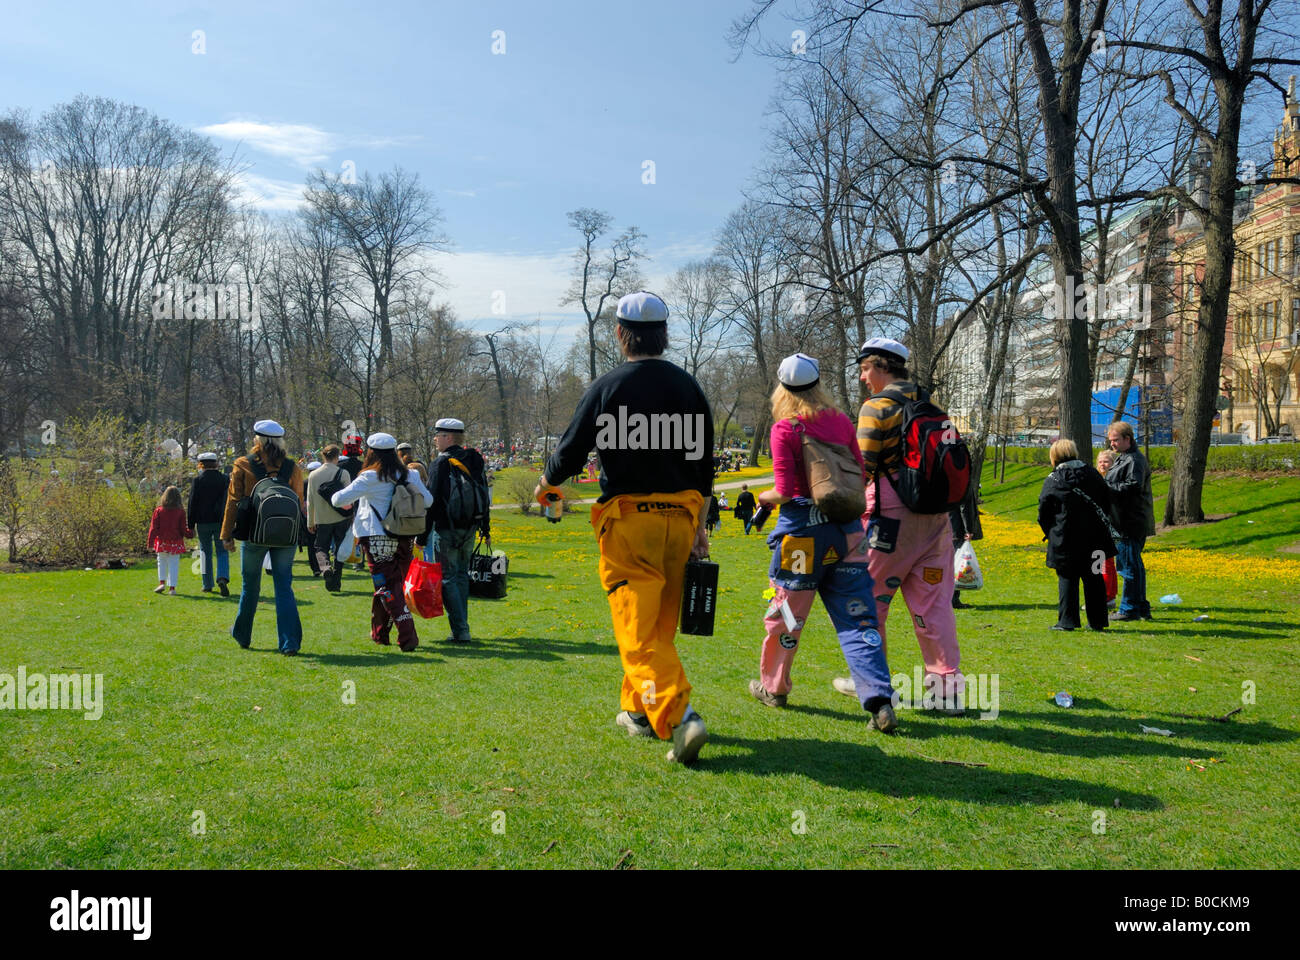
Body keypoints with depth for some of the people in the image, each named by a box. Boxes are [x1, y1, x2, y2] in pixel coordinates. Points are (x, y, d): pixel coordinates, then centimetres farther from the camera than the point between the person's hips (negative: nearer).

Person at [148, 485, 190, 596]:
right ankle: (172, 587, 1)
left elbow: (153, 528, -4)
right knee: (174, 564, 3)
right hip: (176, 542, -1)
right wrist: (190, 533, 16)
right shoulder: (180, 512, -6)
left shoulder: (158, 510, -4)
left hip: (162, 541, 1)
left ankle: (162, 582, 5)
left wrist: (150, 543, 0)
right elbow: (183, 529, -4)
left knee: (162, 563, 17)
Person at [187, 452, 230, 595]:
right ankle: (223, 577, -18)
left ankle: (207, 585, 11)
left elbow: (192, 504, -4)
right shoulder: (225, 479, 2)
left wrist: (190, 525, 1)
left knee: (206, 552, 9)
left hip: (203, 523, -1)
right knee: (222, 551, 6)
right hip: (220, 522, 1)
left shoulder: (197, 480, -4)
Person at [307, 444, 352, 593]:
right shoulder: (343, 473, -9)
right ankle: (335, 583, 8)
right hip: (341, 519, -1)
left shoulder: (313, 475, -1)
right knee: (339, 550, 10)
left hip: (322, 519, 1)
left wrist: (310, 522, 12)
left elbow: (310, 501, 4)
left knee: (320, 547, 13)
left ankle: (325, 567, -17)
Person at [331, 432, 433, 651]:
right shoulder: (409, 475, 5)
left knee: (387, 587, -3)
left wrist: (336, 498, 14)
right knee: (390, 584, 18)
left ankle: (408, 636, -13)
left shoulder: (370, 477, -9)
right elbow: (427, 500, 11)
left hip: (377, 539, -5)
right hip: (403, 538, 5)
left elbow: (340, 499, -10)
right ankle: (379, 633, 30)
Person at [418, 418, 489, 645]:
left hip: (447, 531, -7)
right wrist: (486, 530, 23)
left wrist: (423, 536, -11)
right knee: (462, 575, 16)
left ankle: (460, 631, -7)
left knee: (448, 578, -3)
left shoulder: (442, 463, -12)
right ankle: (462, 627, 20)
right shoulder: (475, 460, 10)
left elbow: (432, 501, -14)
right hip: (469, 529, 7)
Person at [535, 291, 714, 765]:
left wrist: (547, 484, 18)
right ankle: (639, 709, 29)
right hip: (679, 517, 5)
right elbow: (703, 464, 10)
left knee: (638, 628, -6)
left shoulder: (606, 387, -7)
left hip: (628, 519, -5)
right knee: (660, 623, 16)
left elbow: (570, 453, -3)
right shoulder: (688, 386, 7)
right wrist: (700, 526, 16)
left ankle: (678, 714, -20)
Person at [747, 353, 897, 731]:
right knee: (858, 620, 3)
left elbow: (785, 491, -11)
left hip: (802, 531, -3)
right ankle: (880, 701, -8)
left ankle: (773, 687, 30)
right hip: (847, 529, 4)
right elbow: (860, 477, 9)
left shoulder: (784, 429, -8)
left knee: (786, 614, 12)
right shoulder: (842, 423, 6)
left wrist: (764, 498, 9)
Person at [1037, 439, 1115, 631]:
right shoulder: (1091, 473, 5)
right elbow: (1106, 502, 11)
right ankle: (1097, 621, 14)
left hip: (1066, 539, -3)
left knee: (1067, 579, 3)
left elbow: (1043, 512, -5)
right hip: (1094, 536, 4)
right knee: (1094, 578, 11)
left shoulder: (1052, 481, -6)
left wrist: (1050, 533, 10)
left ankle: (1067, 621, -1)